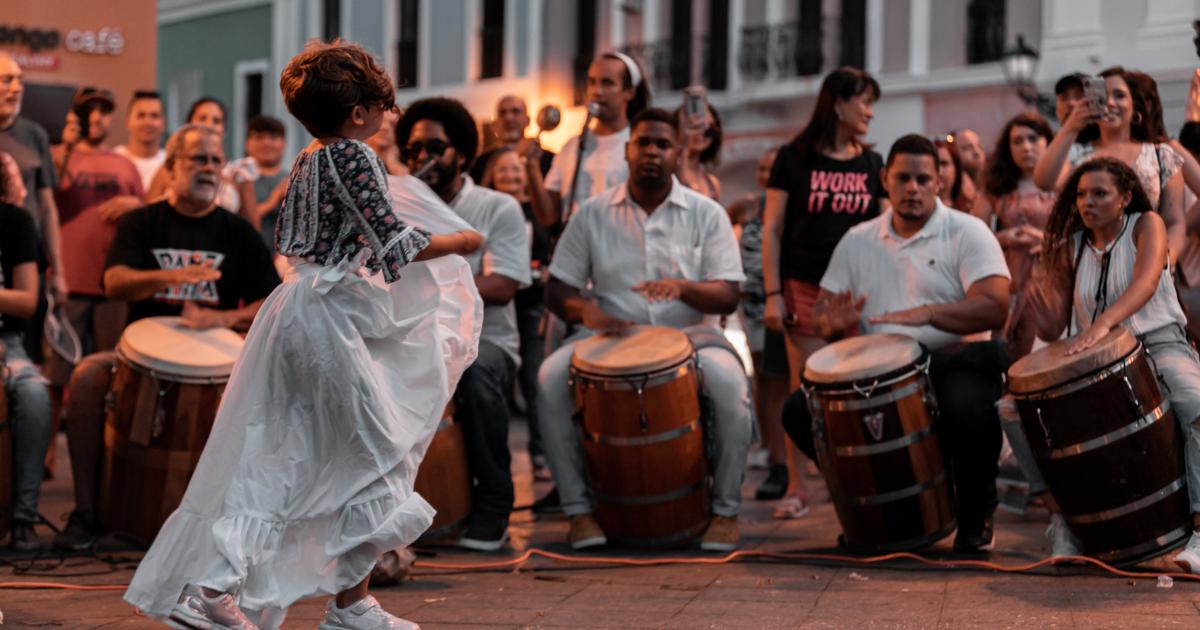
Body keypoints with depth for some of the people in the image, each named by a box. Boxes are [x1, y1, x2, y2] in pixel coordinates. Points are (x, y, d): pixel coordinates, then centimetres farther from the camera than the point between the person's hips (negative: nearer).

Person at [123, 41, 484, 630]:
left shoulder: (307, 160, 13)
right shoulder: (354, 156, -13)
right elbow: (394, 241, -16)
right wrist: (458, 242, -2)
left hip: (298, 308, 9)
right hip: (334, 318, -9)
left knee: (278, 461, 9)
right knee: (377, 456, 2)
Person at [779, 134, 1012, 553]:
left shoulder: (967, 233, -1)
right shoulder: (858, 240, 14)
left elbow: (994, 308, -15)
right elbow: (821, 313, 12)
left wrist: (929, 313, -31)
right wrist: (834, 324, -14)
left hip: (949, 362, -4)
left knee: (968, 409, -38)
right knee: (800, 411, -17)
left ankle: (976, 517, -7)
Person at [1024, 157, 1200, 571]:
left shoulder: (1146, 224, 0)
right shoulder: (1071, 247, 11)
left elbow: (1146, 282, -22)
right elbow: (1053, 330, 10)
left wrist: (1103, 323, -41)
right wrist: (1042, 311, -17)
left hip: (1159, 344, -4)